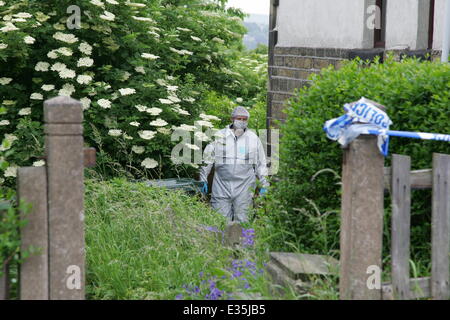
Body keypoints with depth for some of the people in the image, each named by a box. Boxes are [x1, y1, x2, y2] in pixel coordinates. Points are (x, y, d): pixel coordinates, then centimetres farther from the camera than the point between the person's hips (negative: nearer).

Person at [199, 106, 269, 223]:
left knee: (241, 220, 0)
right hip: (221, 186, 0)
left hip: (244, 187, 0)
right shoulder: (220, 136, 5)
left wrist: (264, 185, 10)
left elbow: (261, 164, 14)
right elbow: (207, 159, 10)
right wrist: (203, 180, 6)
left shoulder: (253, 138, 8)